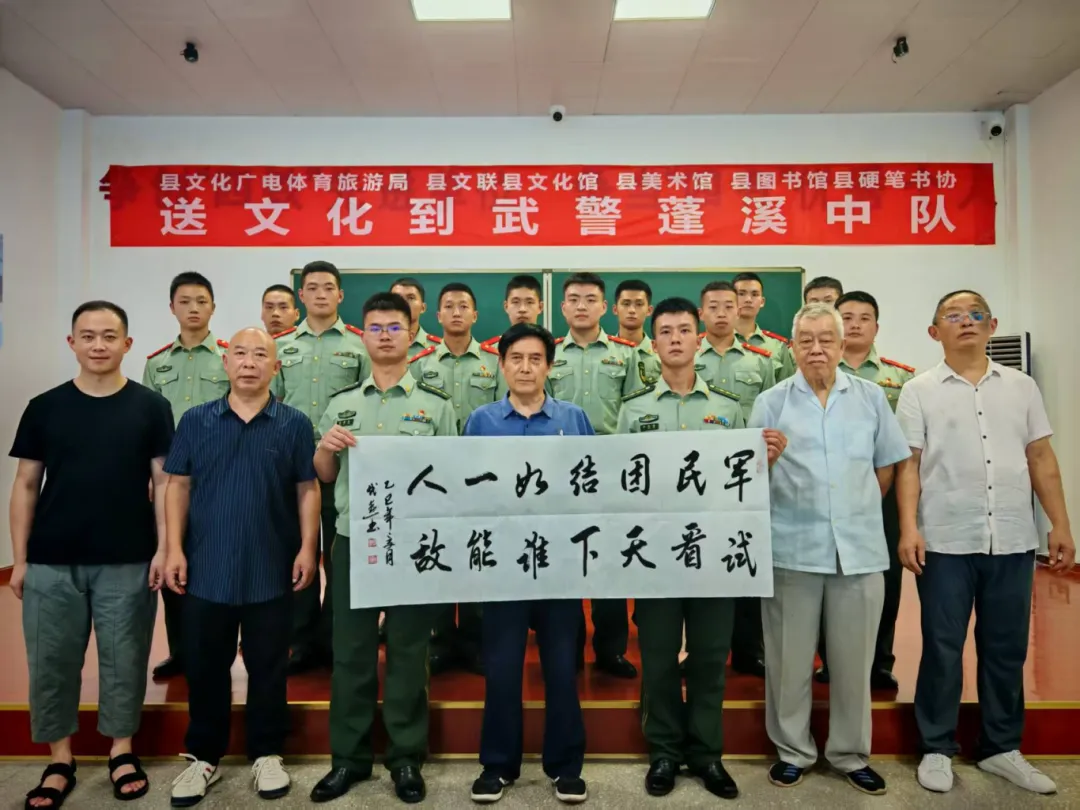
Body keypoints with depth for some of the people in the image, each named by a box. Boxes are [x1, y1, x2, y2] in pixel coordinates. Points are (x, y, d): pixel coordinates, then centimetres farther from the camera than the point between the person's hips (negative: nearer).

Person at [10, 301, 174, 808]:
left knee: (124, 659, 8)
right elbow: (26, 485, 6)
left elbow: (163, 480, -1)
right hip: (52, 561, 2)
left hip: (128, 561, -1)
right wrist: (20, 558, 2)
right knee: (51, 662, 9)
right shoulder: (44, 408, 4)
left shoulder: (150, 407, -1)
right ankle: (59, 760, 27)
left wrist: (165, 547, -8)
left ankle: (122, 749, 27)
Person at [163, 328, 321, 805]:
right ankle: (203, 757, 31)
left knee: (267, 668, 11)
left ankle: (266, 755, 28)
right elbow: (178, 486, 4)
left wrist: (308, 547, -7)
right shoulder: (196, 421, 3)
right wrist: (174, 548, -2)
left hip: (271, 572, -1)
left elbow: (307, 489, 0)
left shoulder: (295, 424, -1)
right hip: (205, 569, 2)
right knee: (204, 668, 13)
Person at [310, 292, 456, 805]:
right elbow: (324, 476, 13)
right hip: (352, 539, 2)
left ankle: (406, 758, 23)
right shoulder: (341, 403, 9)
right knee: (350, 651, 10)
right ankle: (348, 757, 25)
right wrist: (326, 448, -8)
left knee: (408, 651, 7)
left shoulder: (436, 404, 2)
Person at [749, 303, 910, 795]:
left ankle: (851, 754, 29)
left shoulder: (870, 398, 7)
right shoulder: (771, 402, 1)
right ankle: (792, 751, 26)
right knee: (789, 659, 9)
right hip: (791, 549, -1)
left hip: (860, 549, 2)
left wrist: (856, 514, 13)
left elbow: (886, 468, 13)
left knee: (853, 659, 12)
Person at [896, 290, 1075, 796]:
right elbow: (909, 465, -3)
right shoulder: (920, 390, 1)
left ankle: (1001, 749, 28)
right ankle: (937, 749, 20)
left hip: (1013, 540, 3)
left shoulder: (1021, 386, 11)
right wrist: (908, 528, -11)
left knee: (1007, 648, 12)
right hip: (946, 541, -3)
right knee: (943, 648, 6)